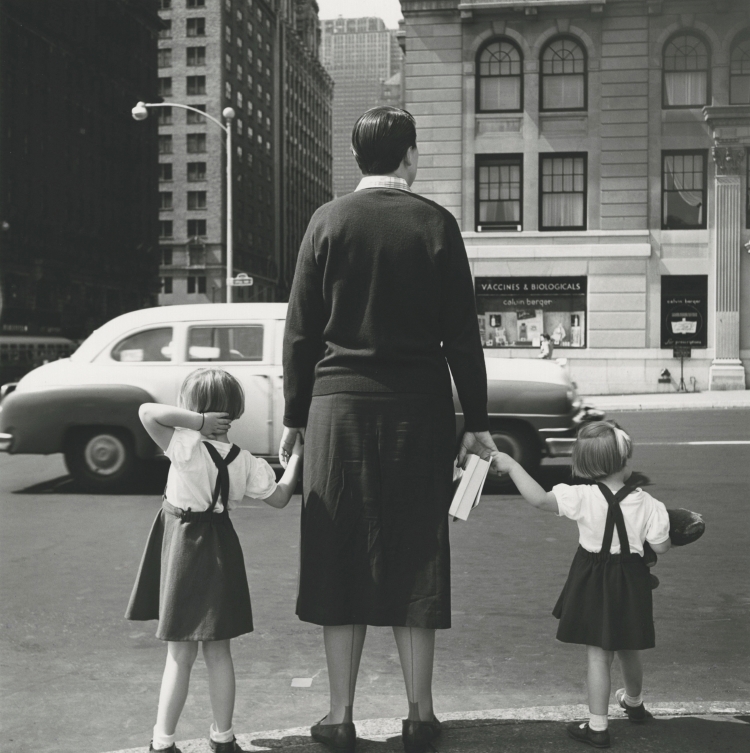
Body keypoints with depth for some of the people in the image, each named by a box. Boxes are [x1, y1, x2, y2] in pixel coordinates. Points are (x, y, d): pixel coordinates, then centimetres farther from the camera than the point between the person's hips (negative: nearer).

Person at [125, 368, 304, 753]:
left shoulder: (185, 446, -17)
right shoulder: (245, 462, -3)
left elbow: (147, 411, -25)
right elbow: (279, 497, 6)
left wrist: (196, 420, -24)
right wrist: (295, 456, 17)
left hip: (181, 551, -4)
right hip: (220, 552, 4)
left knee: (180, 656, 4)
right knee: (218, 652, 15)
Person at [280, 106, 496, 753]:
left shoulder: (329, 221, 0)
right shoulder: (436, 224, -1)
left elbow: (301, 331, 0)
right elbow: (462, 335, -1)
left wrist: (295, 418, 8)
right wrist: (476, 423, 5)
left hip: (340, 408, 0)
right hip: (419, 410, 0)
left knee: (341, 560, 8)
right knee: (414, 560, 9)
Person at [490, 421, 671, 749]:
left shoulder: (582, 498, -19)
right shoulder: (646, 503, -15)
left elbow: (538, 498, -23)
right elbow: (661, 546, -7)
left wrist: (511, 465, -15)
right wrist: (660, 519, 12)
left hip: (593, 583, -2)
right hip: (631, 583, 2)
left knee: (598, 655, 5)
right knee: (629, 650, 24)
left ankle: (597, 727, 9)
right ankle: (634, 702, 49)